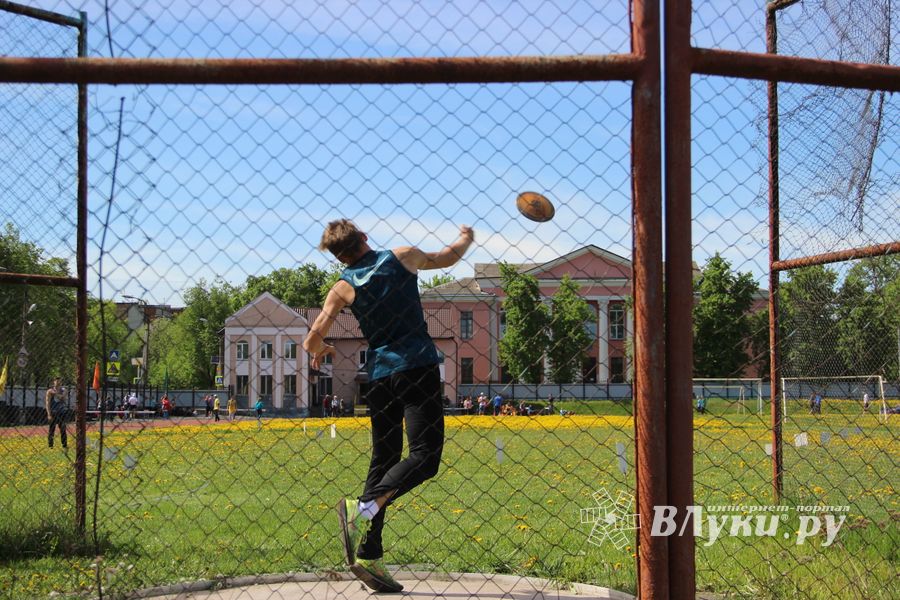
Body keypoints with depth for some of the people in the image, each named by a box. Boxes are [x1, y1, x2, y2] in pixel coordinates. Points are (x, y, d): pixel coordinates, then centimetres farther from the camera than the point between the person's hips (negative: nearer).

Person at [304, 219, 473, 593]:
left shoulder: (343, 288, 7)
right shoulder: (402, 257, 6)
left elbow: (312, 341, 3)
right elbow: (447, 258, 24)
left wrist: (321, 350, 26)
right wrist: (466, 239, 45)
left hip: (379, 376, 4)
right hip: (417, 367, -4)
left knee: (383, 461, 11)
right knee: (425, 456, -11)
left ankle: (368, 557, 6)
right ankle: (365, 507, -34)